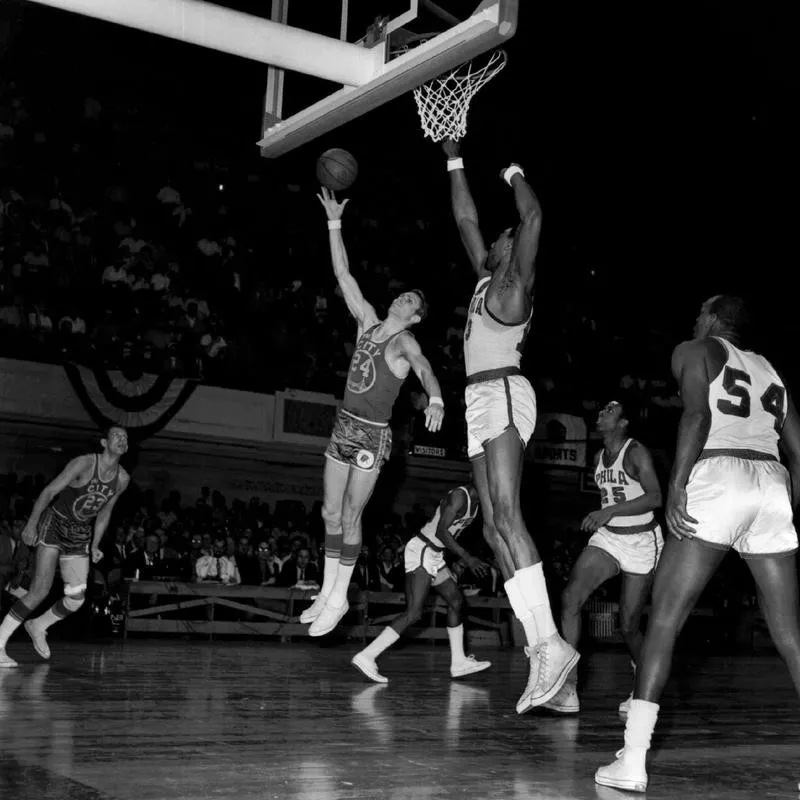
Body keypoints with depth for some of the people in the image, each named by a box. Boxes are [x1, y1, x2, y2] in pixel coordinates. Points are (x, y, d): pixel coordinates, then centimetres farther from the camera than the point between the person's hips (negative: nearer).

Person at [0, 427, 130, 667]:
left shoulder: (122, 479, 1)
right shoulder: (84, 464, -17)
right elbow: (49, 491, -15)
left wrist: (94, 545, 10)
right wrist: (31, 523, -21)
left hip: (80, 535, 6)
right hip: (54, 524, -6)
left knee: (77, 600, -1)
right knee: (41, 591, -18)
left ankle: (38, 626, 29)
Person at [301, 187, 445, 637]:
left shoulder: (405, 342, -10)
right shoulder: (369, 321, 7)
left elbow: (424, 369, -31)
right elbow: (343, 274, 7)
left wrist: (435, 399, -52)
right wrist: (335, 222, 2)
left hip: (373, 435, -6)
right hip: (345, 427, 6)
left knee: (350, 517, -3)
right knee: (331, 512, 9)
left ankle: (340, 598, 8)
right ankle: (328, 590, 19)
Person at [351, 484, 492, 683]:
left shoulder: (474, 501, 11)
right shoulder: (459, 496, -18)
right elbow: (441, 531, -24)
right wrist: (467, 558, -25)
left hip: (434, 555, 11)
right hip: (421, 551, -11)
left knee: (456, 600, 15)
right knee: (413, 614, -16)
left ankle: (458, 662, 23)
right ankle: (366, 657, -17)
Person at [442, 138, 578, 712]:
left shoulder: (516, 282, 2)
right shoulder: (488, 278, 24)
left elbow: (534, 217, -10)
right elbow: (466, 220, 32)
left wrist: (514, 174, 7)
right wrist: (455, 162, 33)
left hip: (503, 394, -9)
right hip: (483, 403, 9)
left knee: (506, 518, -22)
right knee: (495, 527, -1)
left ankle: (550, 643, -29)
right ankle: (541, 645, -6)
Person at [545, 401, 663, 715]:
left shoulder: (636, 452, -14)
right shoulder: (599, 458, 10)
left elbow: (655, 497, -27)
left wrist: (611, 510, -34)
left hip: (641, 543, -6)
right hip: (606, 538, 6)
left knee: (629, 626, -2)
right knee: (571, 596, -18)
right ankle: (568, 691, -21)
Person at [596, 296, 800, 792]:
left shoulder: (694, 351, 12)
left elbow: (697, 414, -8)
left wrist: (677, 484, -13)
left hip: (717, 478, -5)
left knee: (664, 621, -1)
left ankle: (632, 763, -6)